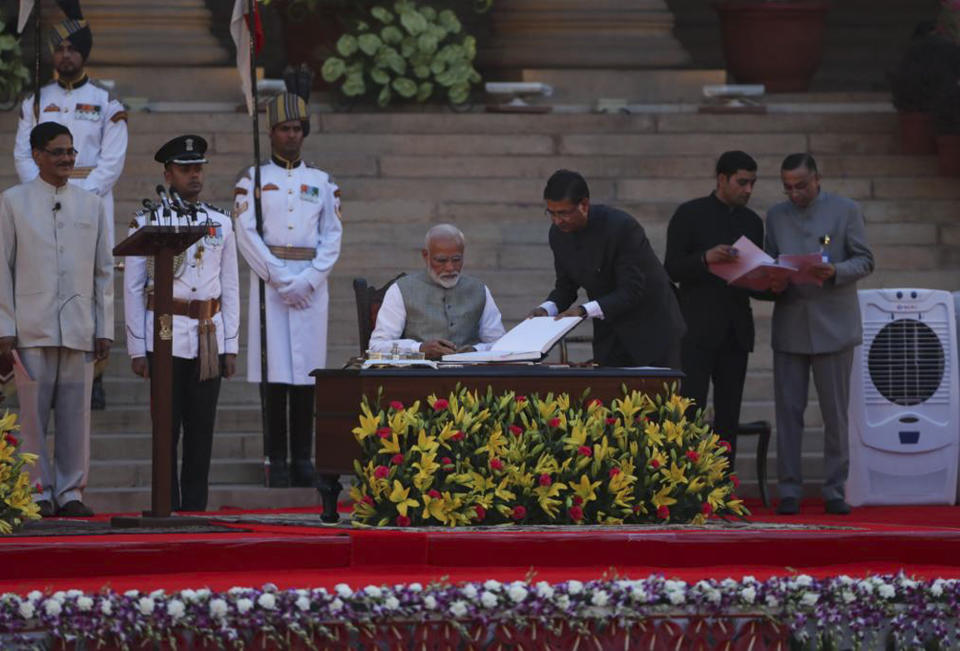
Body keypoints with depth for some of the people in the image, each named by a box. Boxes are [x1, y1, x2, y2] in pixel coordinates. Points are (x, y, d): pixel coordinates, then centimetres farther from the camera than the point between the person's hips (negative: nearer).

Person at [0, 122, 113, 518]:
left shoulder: (92, 205, 13)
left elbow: (104, 271, 14)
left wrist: (105, 329, 7)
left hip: (80, 328, 2)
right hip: (32, 328, -2)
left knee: (76, 413, 1)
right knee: (33, 411, -3)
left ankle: (71, 492, 5)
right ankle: (40, 492, 2)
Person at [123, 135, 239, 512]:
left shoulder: (221, 223, 12)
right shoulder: (147, 222, 2)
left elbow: (230, 289, 15)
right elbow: (132, 289, 2)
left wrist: (230, 346, 10)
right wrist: (137, 349, -3)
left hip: (209, 337, 3)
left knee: (202, 428, 4)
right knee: (167, 428, -3)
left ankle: (195, 507, 9)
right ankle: (168, 509, 0)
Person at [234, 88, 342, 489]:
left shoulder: (321, 182, 12)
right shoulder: (253, 180, 5)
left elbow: (332, 237, 7)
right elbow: (247, 235, -3)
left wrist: (309, 280, -7)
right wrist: (282, 280, -11)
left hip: (311, 284, 2)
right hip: (270, 282, -2)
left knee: (306, 372, 1)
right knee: (276, 372, -6)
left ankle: (303, 460, 4)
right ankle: (277, 461, -4)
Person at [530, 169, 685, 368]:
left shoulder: (622, 227, -24)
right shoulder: (559, 233, -3)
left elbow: (632, 291, -25)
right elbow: (565, 286, 7)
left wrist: (585, 311, -33)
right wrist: (547, 309, -15)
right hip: (610, 335, 6)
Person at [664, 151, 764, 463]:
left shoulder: (752, 222, 16)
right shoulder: (690, 215, 0)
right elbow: (672, 269, -6)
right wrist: (705, 259, -23)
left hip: (735, 330, 5)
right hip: (698, 328, -5)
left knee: (729, 413, 3)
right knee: (690, 406, -12)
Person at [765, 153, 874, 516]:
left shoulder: (846, 211, 3)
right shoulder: (776, 216, 12)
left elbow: (864, 261, 0)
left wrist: (835, 272, -19)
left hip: (833, 325, -2)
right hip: (790, 326, 2)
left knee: (836, 414, 0)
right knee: (788, 412, 0)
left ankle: (835, 492, 5)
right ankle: (789, 492, 3)